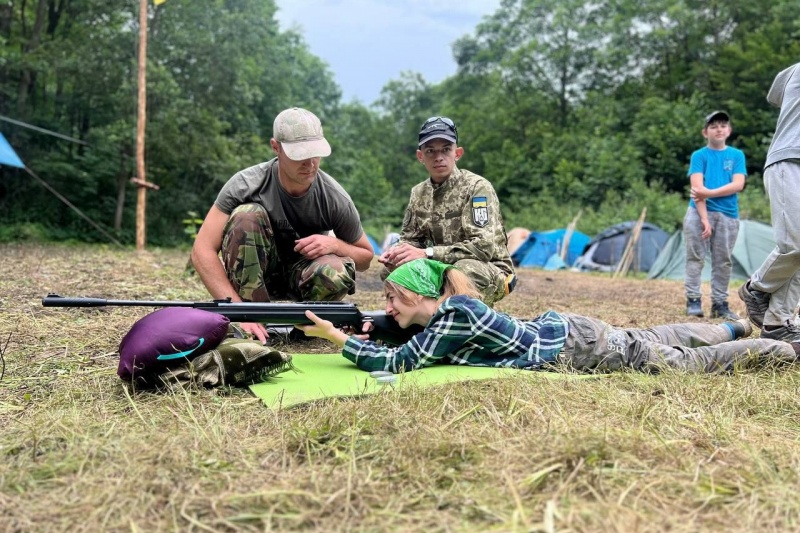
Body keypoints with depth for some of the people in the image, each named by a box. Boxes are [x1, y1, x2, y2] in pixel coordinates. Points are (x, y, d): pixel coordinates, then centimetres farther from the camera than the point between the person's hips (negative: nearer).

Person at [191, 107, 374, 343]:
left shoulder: (335, 199, -17)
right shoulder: (246, 184, -23)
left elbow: (365, 257, -2)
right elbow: (202, 251, -26)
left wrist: (333, 244, -26)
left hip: (303, 273, 1)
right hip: (257, 274, 0)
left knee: (337, 276, -35)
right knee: (247, 215, -30)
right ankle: (250, 321, -22)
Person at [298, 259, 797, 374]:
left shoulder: (454, 315, -29)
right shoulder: (437, 313, -4)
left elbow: (396, 363, -32)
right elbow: (401, 339, 11)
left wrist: (336, 336, -29)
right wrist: (365, 331, -7)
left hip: (575, 343, -7)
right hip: (556, 328, 7)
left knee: (694, 363, 7)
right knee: (651, 337, 28)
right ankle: (733, 328, 48)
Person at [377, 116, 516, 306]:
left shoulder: (477, 187, -16)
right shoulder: (419, 193, 4)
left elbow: (484, 246, -26)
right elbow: (411, 239, 9)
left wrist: (427, 253, -31)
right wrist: (397, 251, -16)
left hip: (489, 271, -6)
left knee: (465, 268, -36)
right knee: (391, 269, -8)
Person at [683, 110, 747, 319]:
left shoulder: (737, 155, 11)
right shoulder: (699, 155, 4)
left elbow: (738, 185, -3)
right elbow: (697, 188, -7)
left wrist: (709, 193, -15)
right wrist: (704, 218, -16)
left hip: (728, 216, 2)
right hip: (699, 213, -2)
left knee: (723, 262, 5)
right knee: (696, 258, -3)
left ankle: (720, 303, 12)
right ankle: (693, 300, 2)